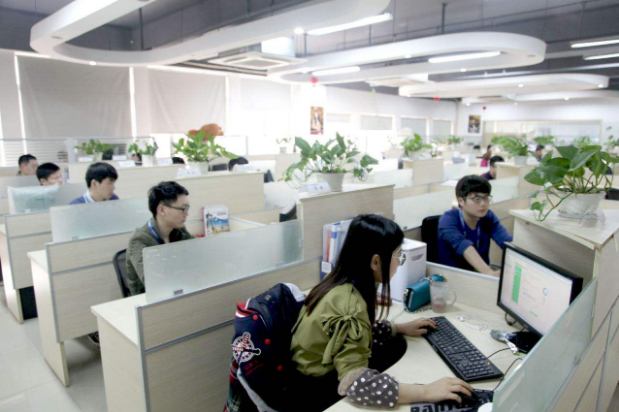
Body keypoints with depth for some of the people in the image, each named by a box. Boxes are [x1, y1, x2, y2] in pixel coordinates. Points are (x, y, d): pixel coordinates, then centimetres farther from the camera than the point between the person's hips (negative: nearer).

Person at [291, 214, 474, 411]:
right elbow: (354, 384, -41)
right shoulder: (350, 305, -33)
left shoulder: (345, 283, -6)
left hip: (323, 369, 8)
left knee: (396, 344, 9)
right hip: (316, 392, -8)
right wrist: (427, 391, -37)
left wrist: (401, 328, 7)